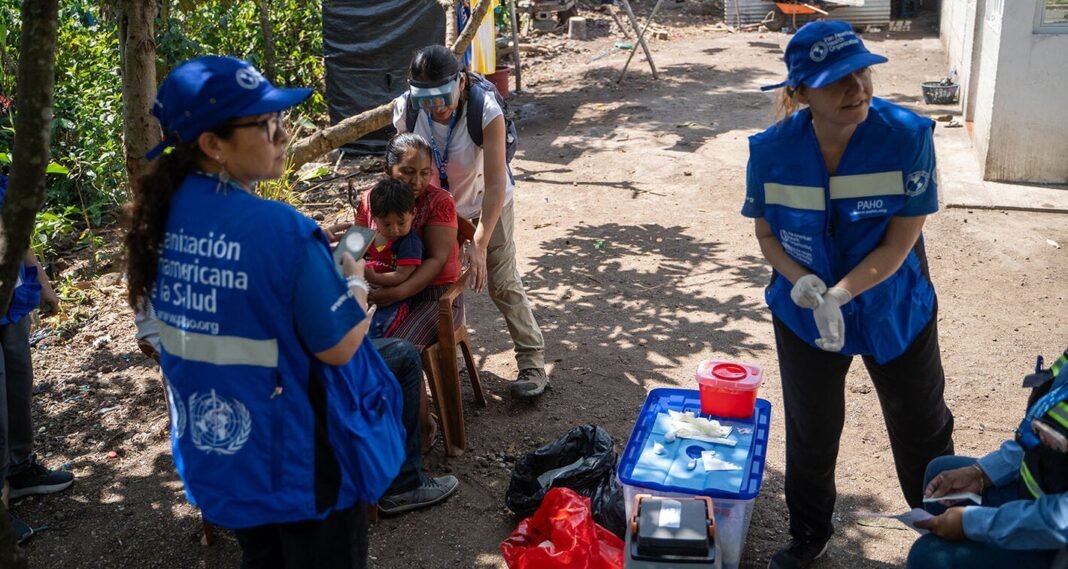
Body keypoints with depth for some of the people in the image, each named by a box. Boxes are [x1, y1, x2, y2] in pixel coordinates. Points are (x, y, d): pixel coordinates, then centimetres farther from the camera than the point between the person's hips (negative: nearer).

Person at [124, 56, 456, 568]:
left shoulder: (163, 215, -5)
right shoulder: (279, 229, -28)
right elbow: (339, 346, -21)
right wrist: (355, 281, -3)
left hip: (213, 451, 7)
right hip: (300, 460, -7)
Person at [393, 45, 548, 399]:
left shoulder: (486, 113, -35)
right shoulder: (405, 113, -25)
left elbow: (495, 185, -34)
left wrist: (479, 244, -38)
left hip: (488, 204, -3)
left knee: (503, 283, -1)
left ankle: (532, 360, 10)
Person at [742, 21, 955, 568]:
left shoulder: (908, 136, -24)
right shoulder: (772, 150, -19)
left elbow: (900, 242, -21)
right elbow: (766, 235, -6)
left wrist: (837, 295, -32)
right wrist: (803, 284, -24)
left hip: (897, 312, -1)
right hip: (803, 314, 1)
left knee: (922, 426, 17)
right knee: (810, 432, 18)